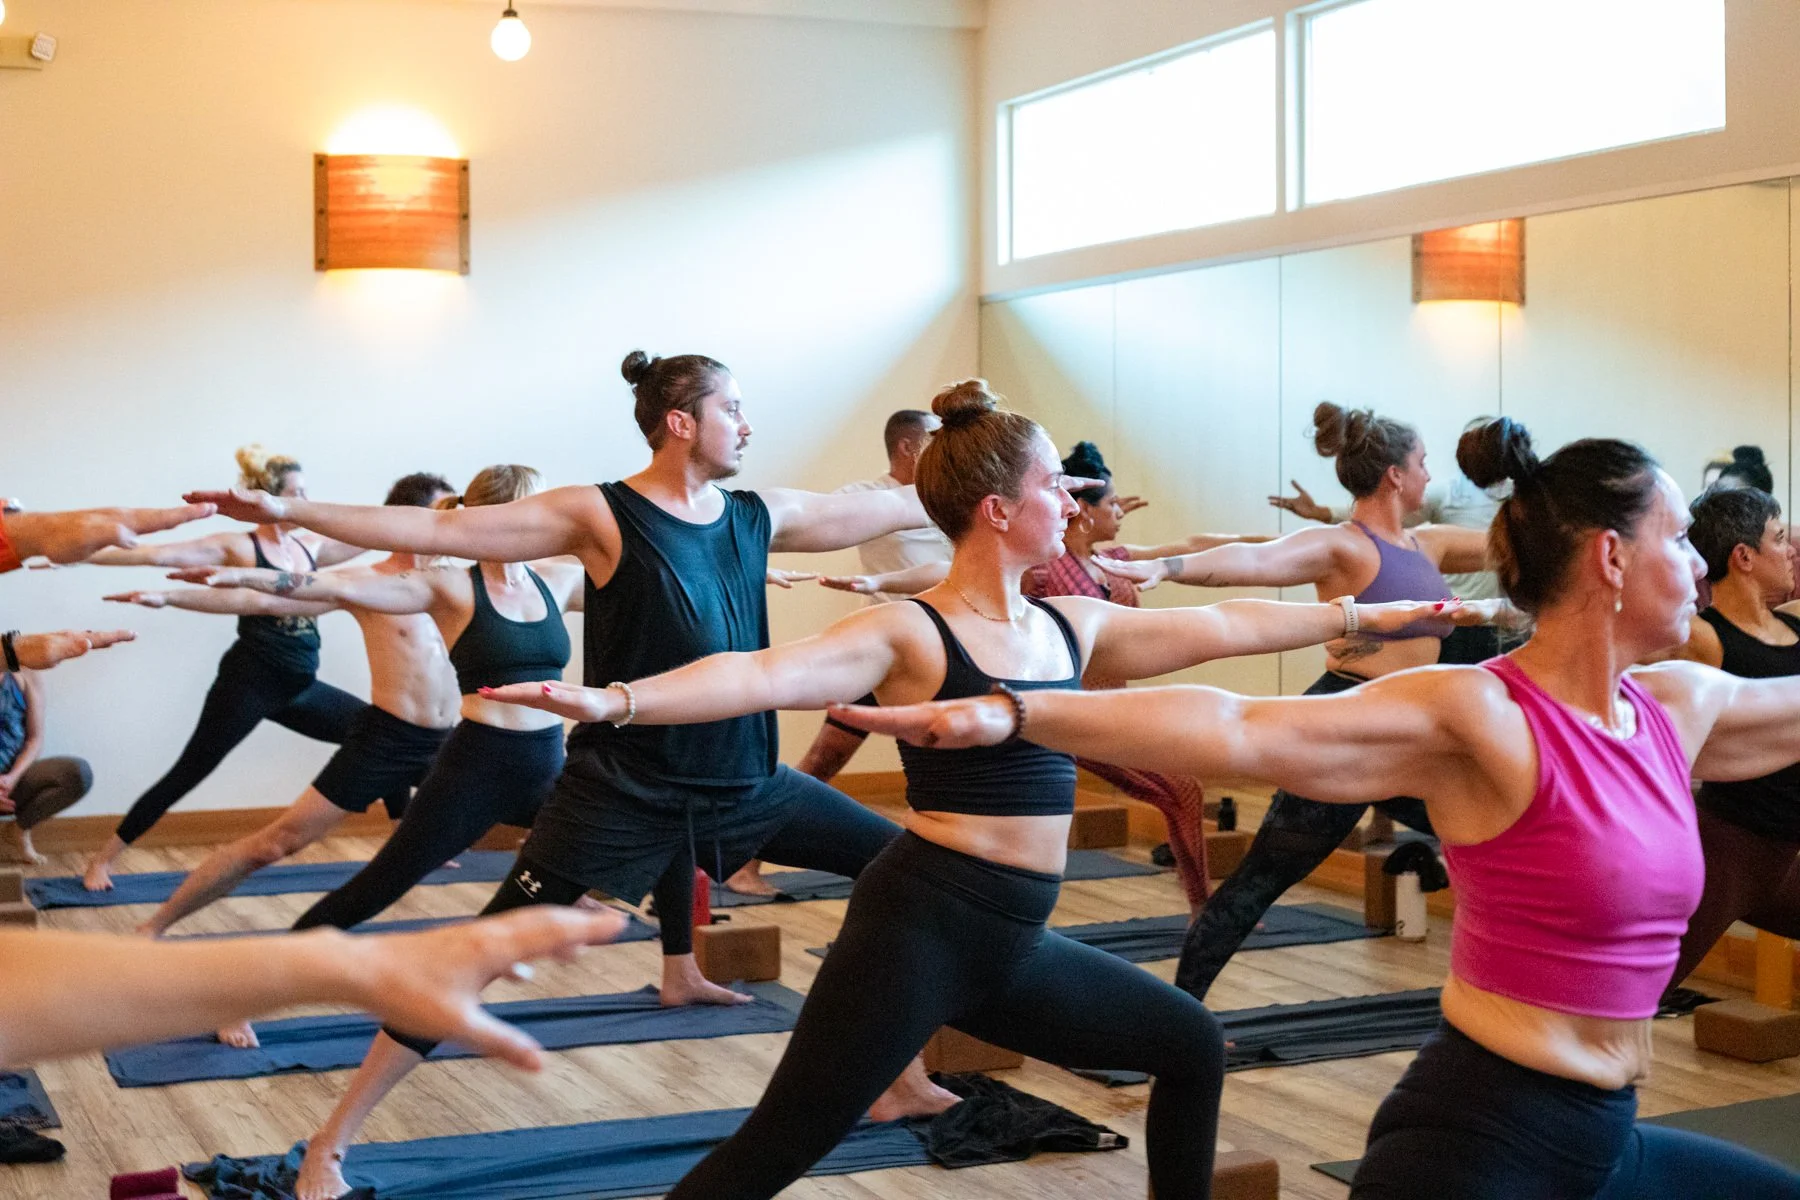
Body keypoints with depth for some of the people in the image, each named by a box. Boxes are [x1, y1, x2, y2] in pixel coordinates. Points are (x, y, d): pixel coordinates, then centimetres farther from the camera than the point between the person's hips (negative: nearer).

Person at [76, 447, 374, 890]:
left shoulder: (310, 546, 9)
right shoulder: (237, 548, -8)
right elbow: (158, 554, -15)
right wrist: (80, 555, -22)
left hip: (299, 689, 7)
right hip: (248, 684, -7)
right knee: (186, 775, -4)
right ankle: (101, 860, 8)